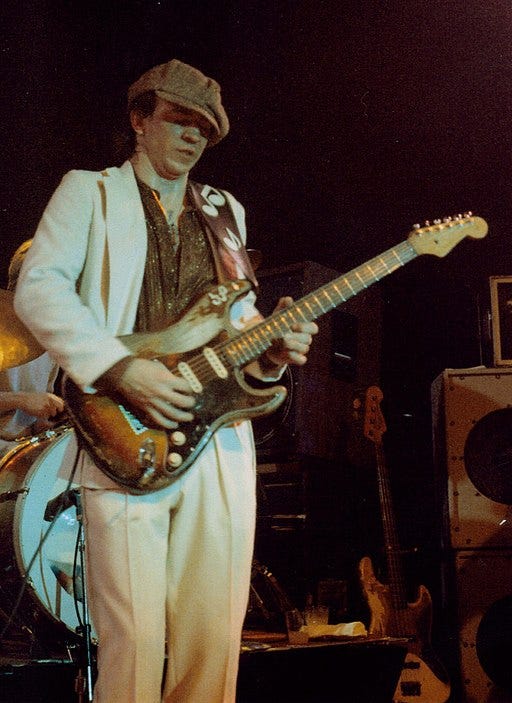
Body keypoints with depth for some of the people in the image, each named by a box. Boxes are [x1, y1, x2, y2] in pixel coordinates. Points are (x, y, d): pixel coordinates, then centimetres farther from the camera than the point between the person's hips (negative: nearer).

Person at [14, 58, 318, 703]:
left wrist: (270, 345, -1)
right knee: (134, 642, -9)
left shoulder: (225, 213, 24)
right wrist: (123, 369, -17)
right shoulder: (90, 192, 9)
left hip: (220, 440, 4)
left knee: (212, 638, 3)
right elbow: (38, 288, -5)